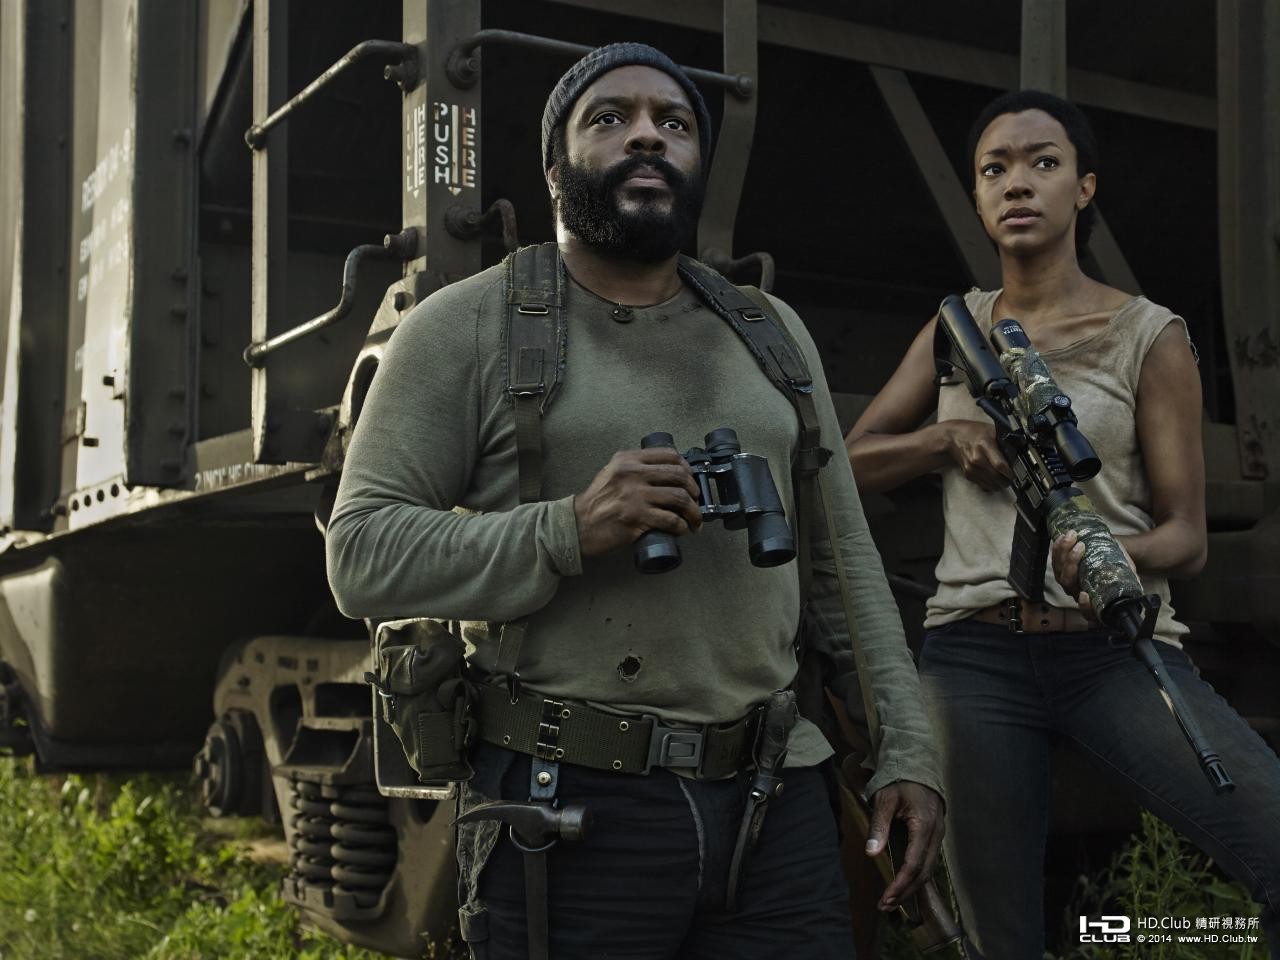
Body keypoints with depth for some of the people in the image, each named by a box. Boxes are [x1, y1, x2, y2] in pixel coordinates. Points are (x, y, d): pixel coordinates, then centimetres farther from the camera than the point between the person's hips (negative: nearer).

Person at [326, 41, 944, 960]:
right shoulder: (469, 326, 0)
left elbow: (845, 561, 15)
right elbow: (362, 554, -6)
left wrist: (906, 751, 8)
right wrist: (570, 533, -19)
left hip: (778, 803, 4)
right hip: (566, 807, -4)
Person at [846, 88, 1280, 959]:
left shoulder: (1148, 337, 4)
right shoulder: (958, 327, 14)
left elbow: (1187, 535, 1)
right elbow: (851, 463, 15)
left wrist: (1118, 558, -23)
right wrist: (949, 436, -4)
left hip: (1118, 648, -2)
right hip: (974, 655, 2)